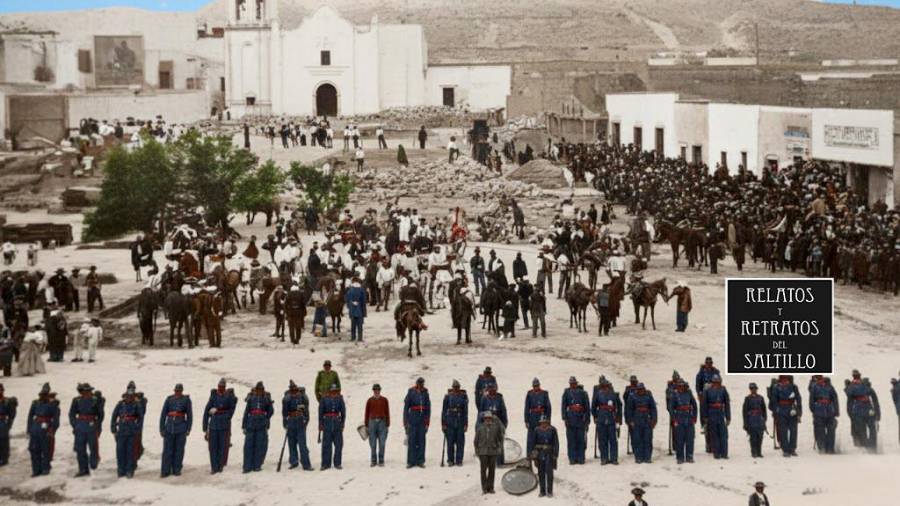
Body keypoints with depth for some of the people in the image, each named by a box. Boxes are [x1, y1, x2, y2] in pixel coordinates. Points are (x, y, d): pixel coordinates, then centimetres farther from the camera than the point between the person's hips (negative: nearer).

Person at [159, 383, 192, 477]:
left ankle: (177, 470, 13)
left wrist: (188, 429, -2)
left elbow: (189, 415, 3)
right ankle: (165, 471, 1)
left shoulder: (186, 399, 1)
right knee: (167, 450, -2)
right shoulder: (169, 399, 3)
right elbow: (163, 414, 5)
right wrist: (162, 428, 1)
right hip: (169, 427, 1)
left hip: (181, 428, -1)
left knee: (179, 450, 4)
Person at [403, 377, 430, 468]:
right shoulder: (411, 393, 0)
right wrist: (406, 422, -3)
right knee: (411, 440, -3)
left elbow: (428, 408, 9)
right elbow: (406, 407, 1)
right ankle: (411, 461, 0)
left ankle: (420, 461, 6)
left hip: (422, 419, 2)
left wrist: (427, 422, 3)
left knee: (421, 440, 2)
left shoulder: (425, 393, 7)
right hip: (413, 418, -2)